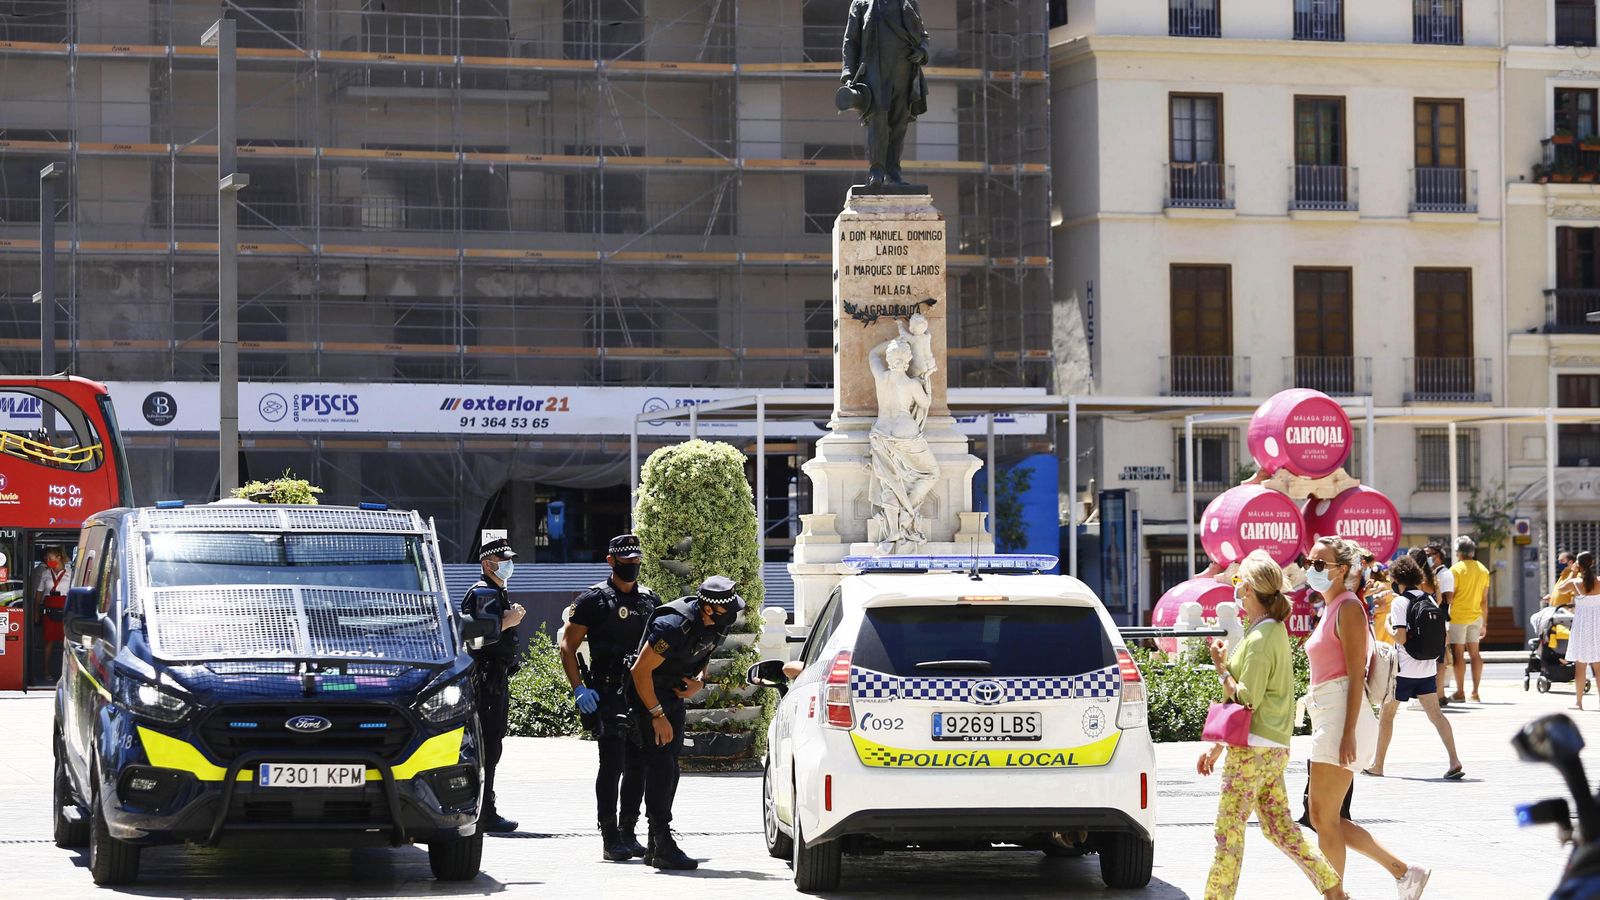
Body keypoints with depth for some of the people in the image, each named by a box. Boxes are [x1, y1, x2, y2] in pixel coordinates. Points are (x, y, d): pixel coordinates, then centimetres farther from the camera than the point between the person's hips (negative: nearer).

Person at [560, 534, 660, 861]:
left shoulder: (650, 601, 15)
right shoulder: (594, 599, -2)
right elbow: (567, 645, -2)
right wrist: (579, 688, -12)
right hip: (608, 695, -6)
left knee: (638, 765, 9)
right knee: (612, 763, -12)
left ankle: (628, 833, 19)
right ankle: (610, 838, -10)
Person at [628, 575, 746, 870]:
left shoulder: (719, 624, -5)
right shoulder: (674, 626, -31)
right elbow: (640, 670, -27)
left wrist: (699, 681, -5)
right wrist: (657, 715, -23)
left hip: (675, 692, 9)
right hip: (648, 692, -9)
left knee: (670, 765, 9)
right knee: (660, 764, -14)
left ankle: (656, 844, 16)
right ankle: (663, 848, -16)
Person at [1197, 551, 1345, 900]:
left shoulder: (1260, 640, -16)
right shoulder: (1274, 632, 15)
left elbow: (1246, 700, -20)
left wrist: (1221, 668, -7)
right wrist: (1216, 747, 22)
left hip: (1253, 750, -10)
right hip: (1272, 749, 10)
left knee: (1229, 831, -5)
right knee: (1280, 828, 12)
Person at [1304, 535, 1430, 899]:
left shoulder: (1348, 608, -10)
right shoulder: (1331, 607, 18)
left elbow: (1356, 676, -16)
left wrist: (1348, 733, -21)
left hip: (1341, 716, -10)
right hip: (1326, 716, 10)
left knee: (1324, 817, -5)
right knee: (1322, 816, 10)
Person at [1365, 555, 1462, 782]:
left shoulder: (1400, 603, -11)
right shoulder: (1430, 601, 7)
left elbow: (1401, 637, -20)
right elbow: (1442, 635, 8)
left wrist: (1388, 625, -3)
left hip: (1404, 669, -5)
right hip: (1428, 669, 5)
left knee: (1387, 713, 9)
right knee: (1435, 714, 1)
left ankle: (1377, 764, 17)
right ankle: (1454, 760, -14)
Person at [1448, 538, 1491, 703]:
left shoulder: (1456, 569, -10)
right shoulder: (1482, 570, 8)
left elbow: (1450, 597, -15)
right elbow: (1484, 600, 11)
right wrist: (1484, 623, 16)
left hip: (1458, 616, -6)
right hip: (1476, 615, 6)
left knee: (1458, 653, -2)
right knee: (1474, 653, 9)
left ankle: (1460, 692, -3)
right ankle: (1475, 692, 9)